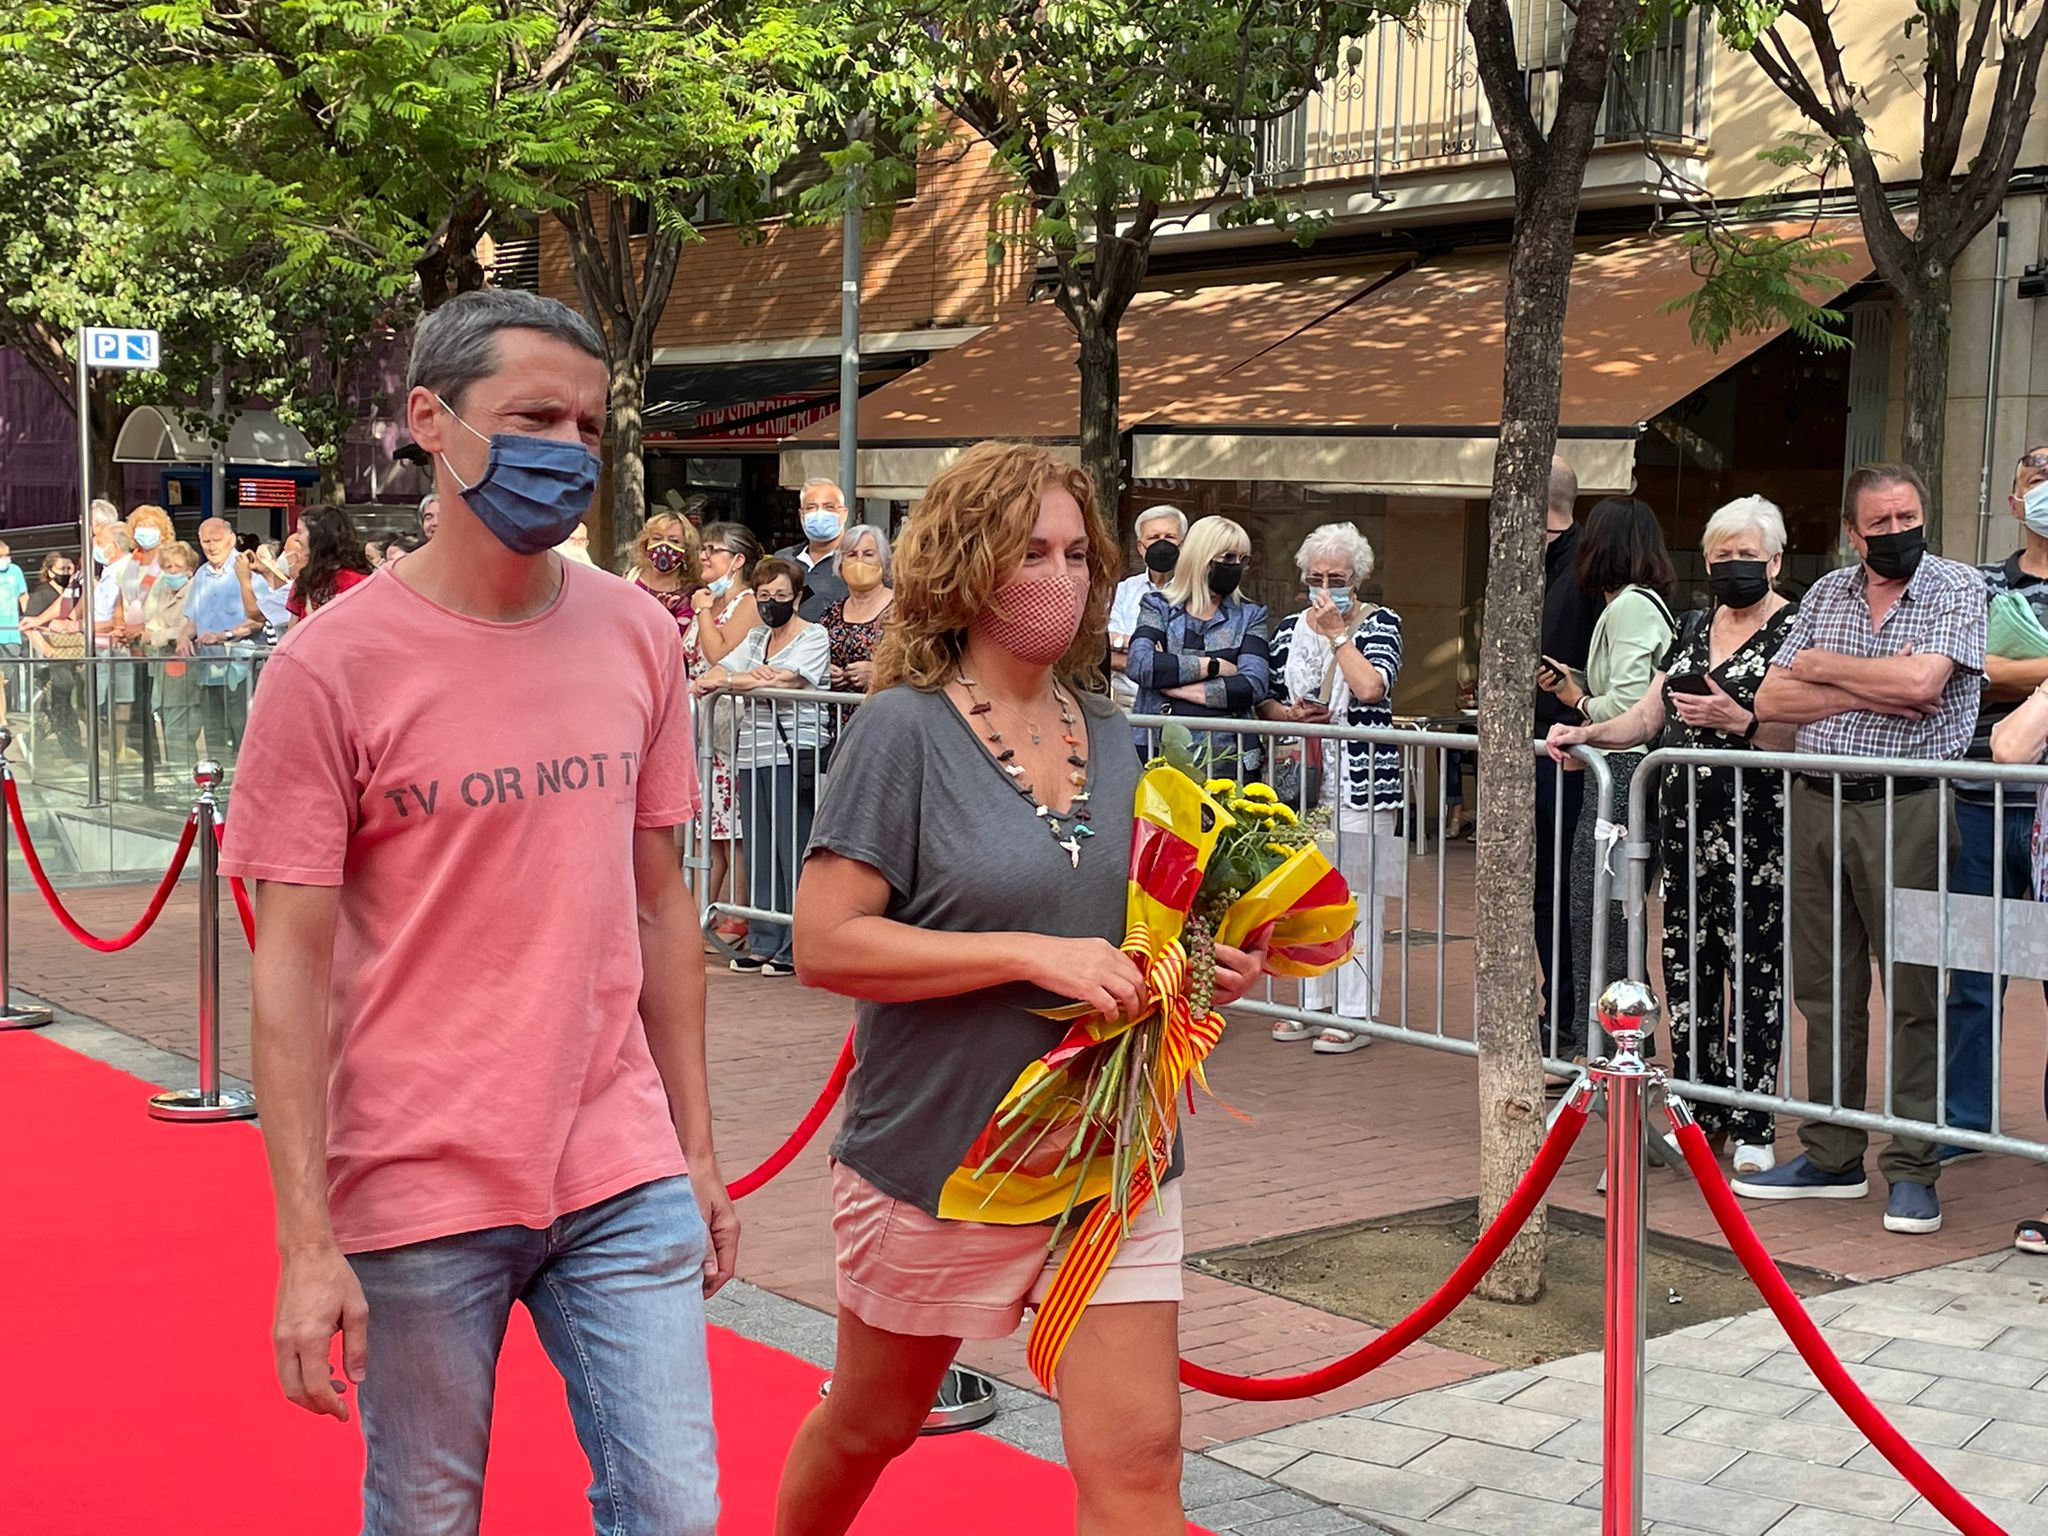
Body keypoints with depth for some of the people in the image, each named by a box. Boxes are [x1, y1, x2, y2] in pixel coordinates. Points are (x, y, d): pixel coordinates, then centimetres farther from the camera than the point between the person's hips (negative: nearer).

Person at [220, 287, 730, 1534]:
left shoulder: (639, 636, 4)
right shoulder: (338, 663, -9)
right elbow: (291, 967, -8)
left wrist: (697, 1148, 10)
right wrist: (306, 1244, -12)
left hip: (623, 1177, 3)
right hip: (420, 1194, -3)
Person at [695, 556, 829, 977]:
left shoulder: (814, 636, 0)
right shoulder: (756, 638, 22)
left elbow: (788, 680, -14)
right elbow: (720, 670, 12)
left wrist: (730, 682, -7)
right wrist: (755, 677, -9)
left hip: (793, 755, -6)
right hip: (752, 754, 7)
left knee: (793, 851, -7)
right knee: (759, 852, 6)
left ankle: (795, 949, -3)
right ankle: (763, 944, 12)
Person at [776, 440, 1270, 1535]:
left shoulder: (1109, 737, 5)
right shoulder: (905, 729, -12)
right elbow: (825, 943, -20)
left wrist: (1205, 969, -3)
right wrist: (1034, 955, -25)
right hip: (936, 1151, -3)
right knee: (866, 1428, 19)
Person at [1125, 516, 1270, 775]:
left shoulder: (1250, 616, 11)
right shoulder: (1158, 606, 9)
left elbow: (1255, 686, -5)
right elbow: (1138, 665, -9)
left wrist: (1176, 686, -9)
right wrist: (1213, 666, -7)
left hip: (1227, 759, 1)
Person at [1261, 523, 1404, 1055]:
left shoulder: (1380, 623, -1)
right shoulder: (1290, 628, 12)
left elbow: (1371, 688, -18)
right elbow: (1265, 700, 13)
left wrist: (1337, 632, -12)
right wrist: (1290, 713, -7)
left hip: (1360, 782, -5)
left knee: (1356, 897, -4)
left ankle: (1355, 1014, -1)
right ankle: (1314, 1003, 19)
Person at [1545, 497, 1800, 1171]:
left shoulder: (1794, 630, -3)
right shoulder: (1692, 627, 16)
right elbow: (1646, 718, 16)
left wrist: (1740, 721, -23)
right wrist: (1585, 734, 2)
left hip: (1756, 826, -6)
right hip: (1684, 819, 6)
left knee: (1753, 967, -4)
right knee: (1688, 964, 7)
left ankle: (1751, 1127, 1)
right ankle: (1699, 1112, 16)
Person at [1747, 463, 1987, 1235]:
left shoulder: (1958, 588, -1)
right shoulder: (1827, 593, 13)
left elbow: (1920, 682, -18)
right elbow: (1771, 700, 5)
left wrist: (1824, 665, -4)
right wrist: (1867, 692, -9)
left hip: (1908, 810, -5)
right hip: (1819, 803, 5)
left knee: (1914, 994, -2)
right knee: (1824, 987, 9)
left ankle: (1913, 1170, 6)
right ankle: (1830, 1158, 19)